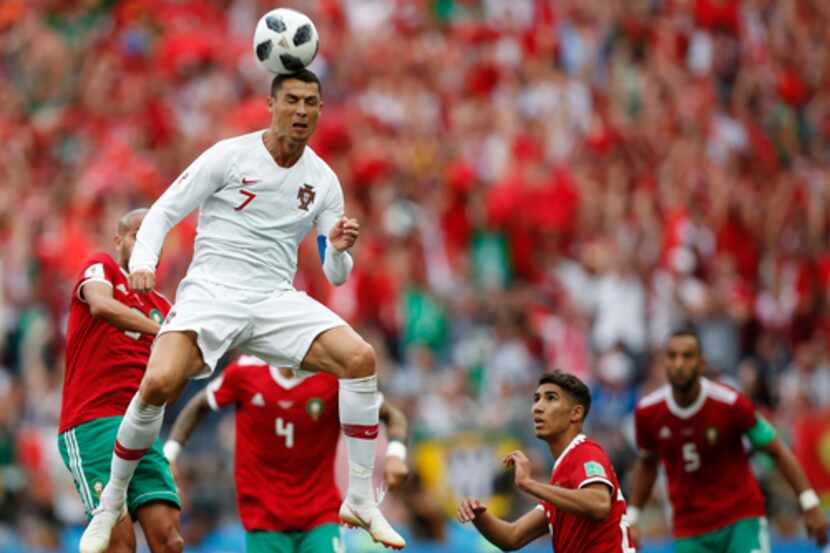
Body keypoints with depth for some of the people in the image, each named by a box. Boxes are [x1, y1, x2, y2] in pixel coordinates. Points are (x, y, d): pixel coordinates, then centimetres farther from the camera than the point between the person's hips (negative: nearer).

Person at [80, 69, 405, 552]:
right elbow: (164, 212, -1)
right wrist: (142, 264, -19)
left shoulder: (323, 181, 8)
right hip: (211, 291, -3)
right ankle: (111, 504, -6)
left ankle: (361, 502, -9)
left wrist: (340, 250, -13)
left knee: (360, 358, -19)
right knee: (159, 384, -29)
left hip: (277, 300, 4)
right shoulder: (230, 156, -3)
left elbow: (335, 275, 11)